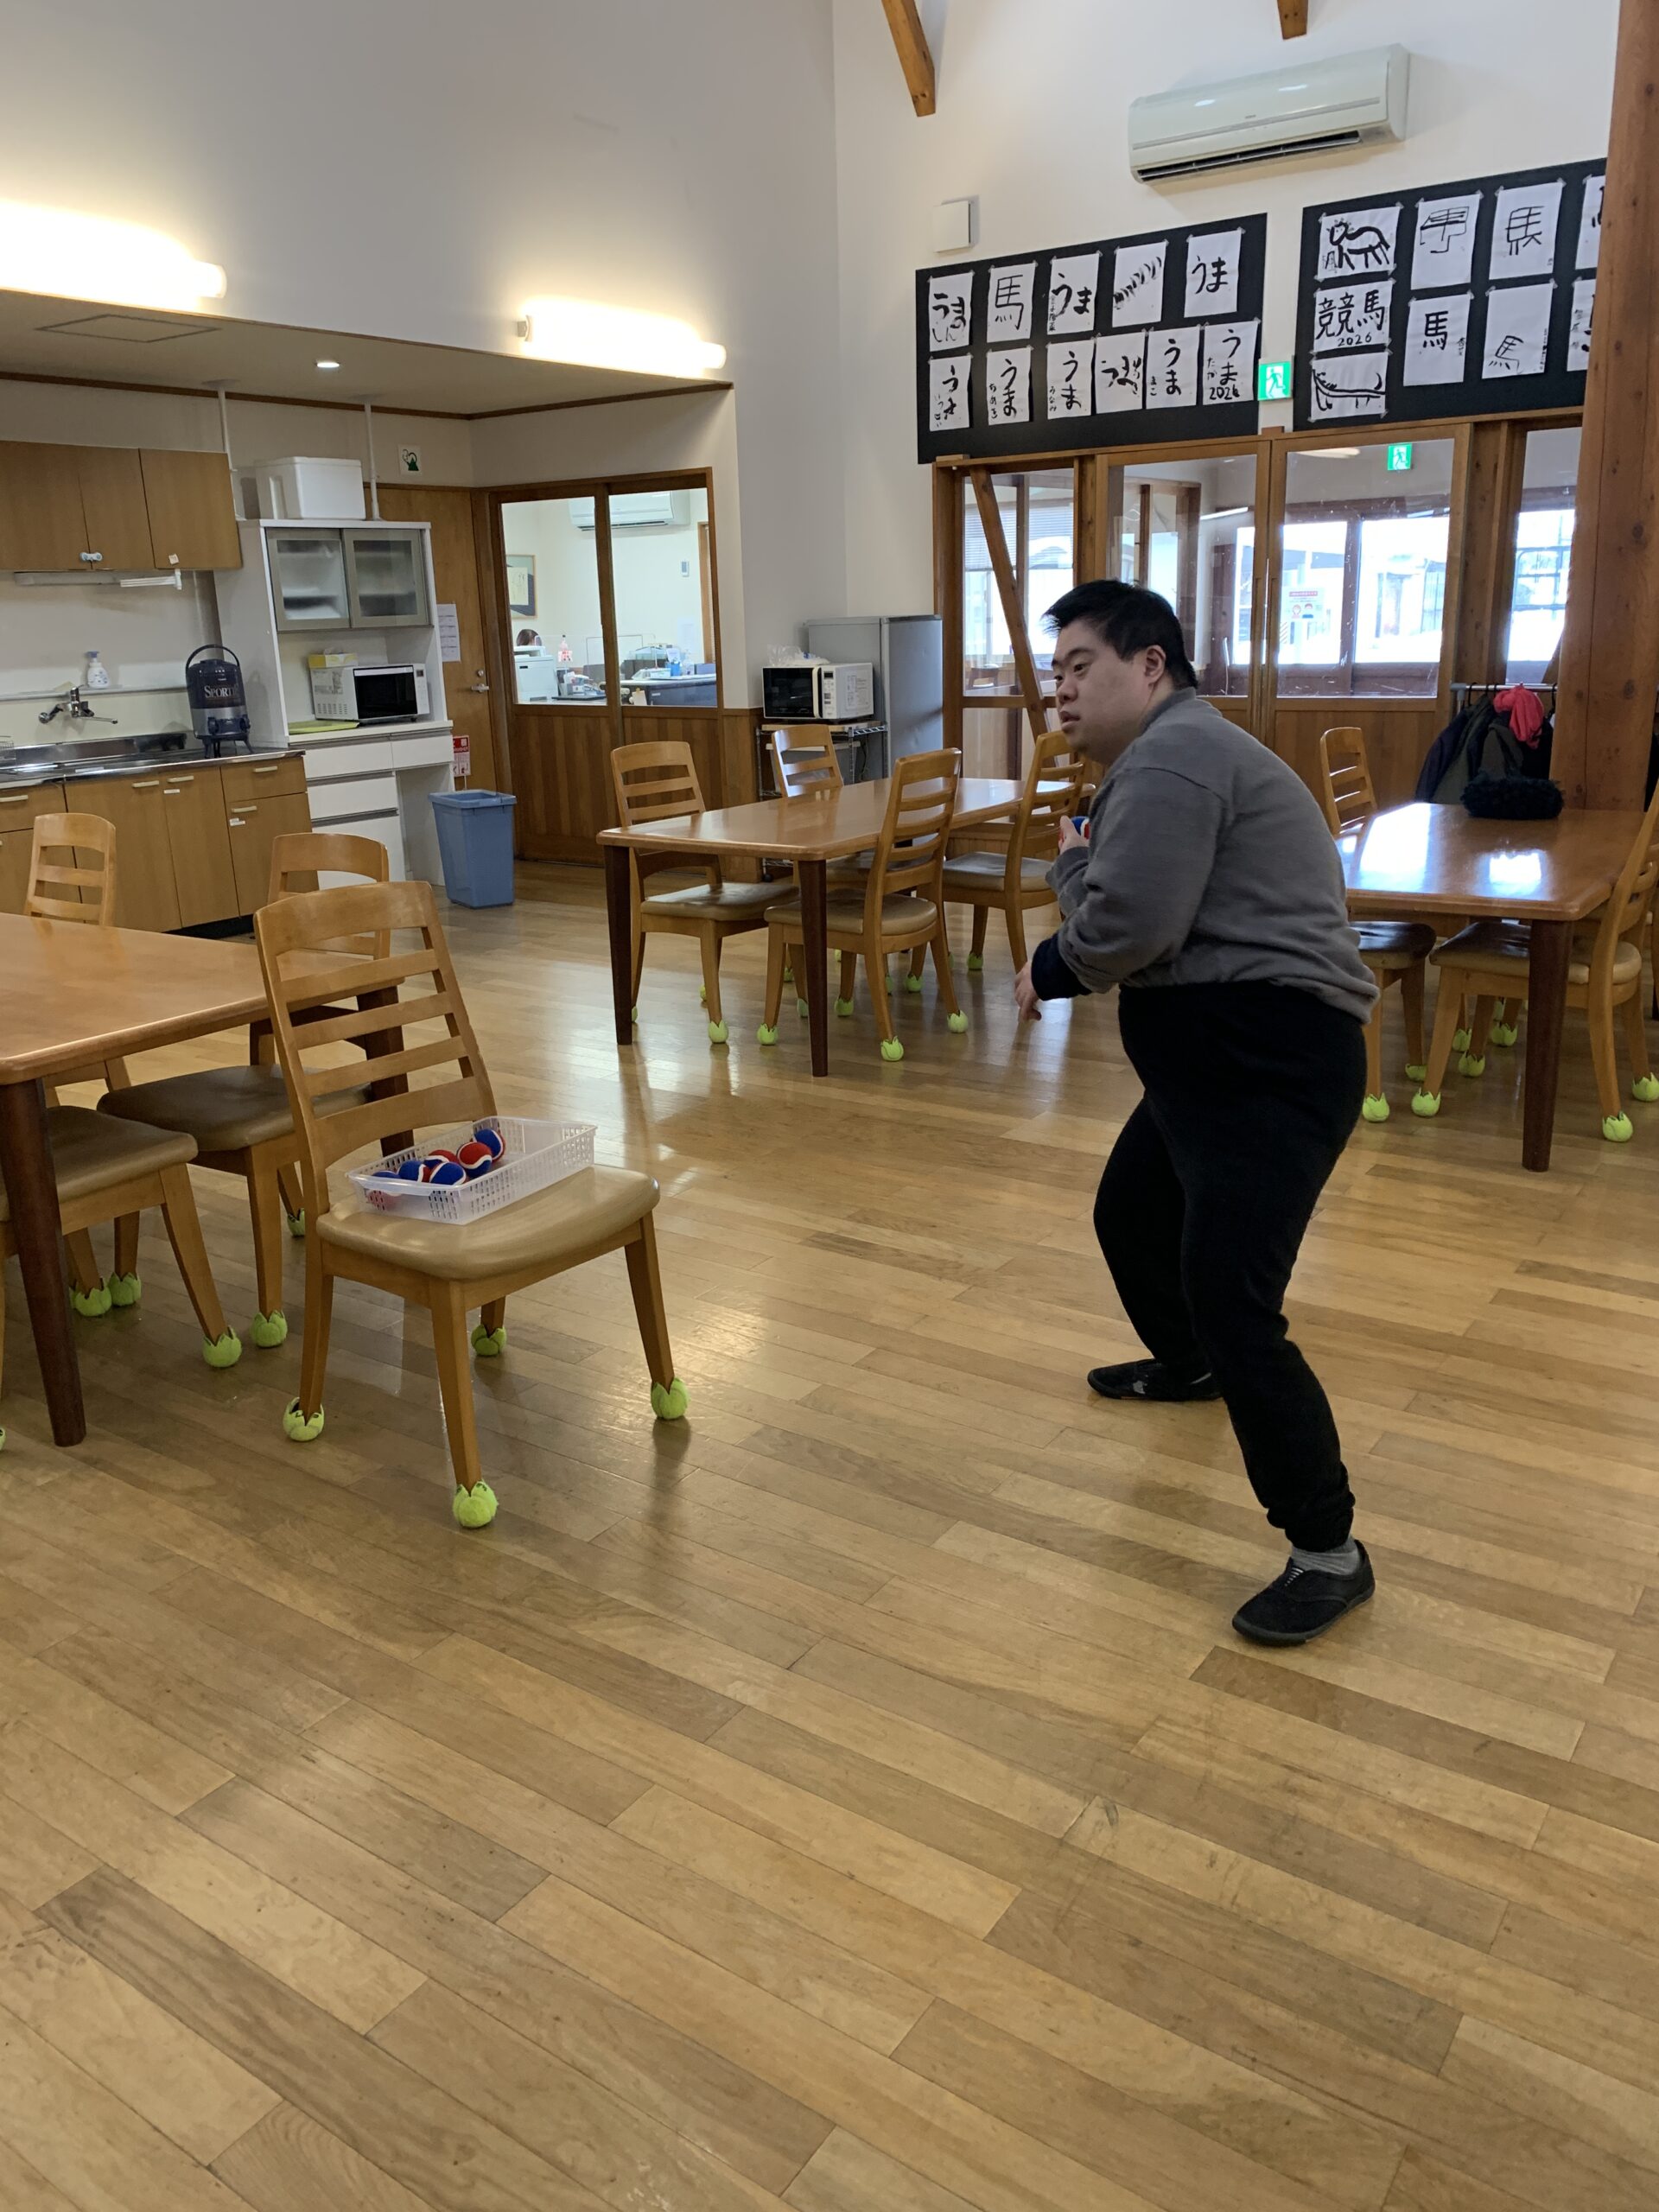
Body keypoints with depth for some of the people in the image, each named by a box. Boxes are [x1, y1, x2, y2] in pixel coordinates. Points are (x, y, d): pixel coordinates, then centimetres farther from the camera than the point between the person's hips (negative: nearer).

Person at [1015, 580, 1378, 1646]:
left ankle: (1329, 1550, -3)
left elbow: (1123, 929, -25)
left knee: (1232, 1303, -15)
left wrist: (1070, 862, -5)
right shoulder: (1170, 754, 21)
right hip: (1222, 1055, 12)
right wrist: (1051, 967, 4)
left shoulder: (1170, 755, -15)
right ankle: (1185, 1364, 55)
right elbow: (1141, 927, 22)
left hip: (1269, 1065, -12)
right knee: (1130, 1214, 28)